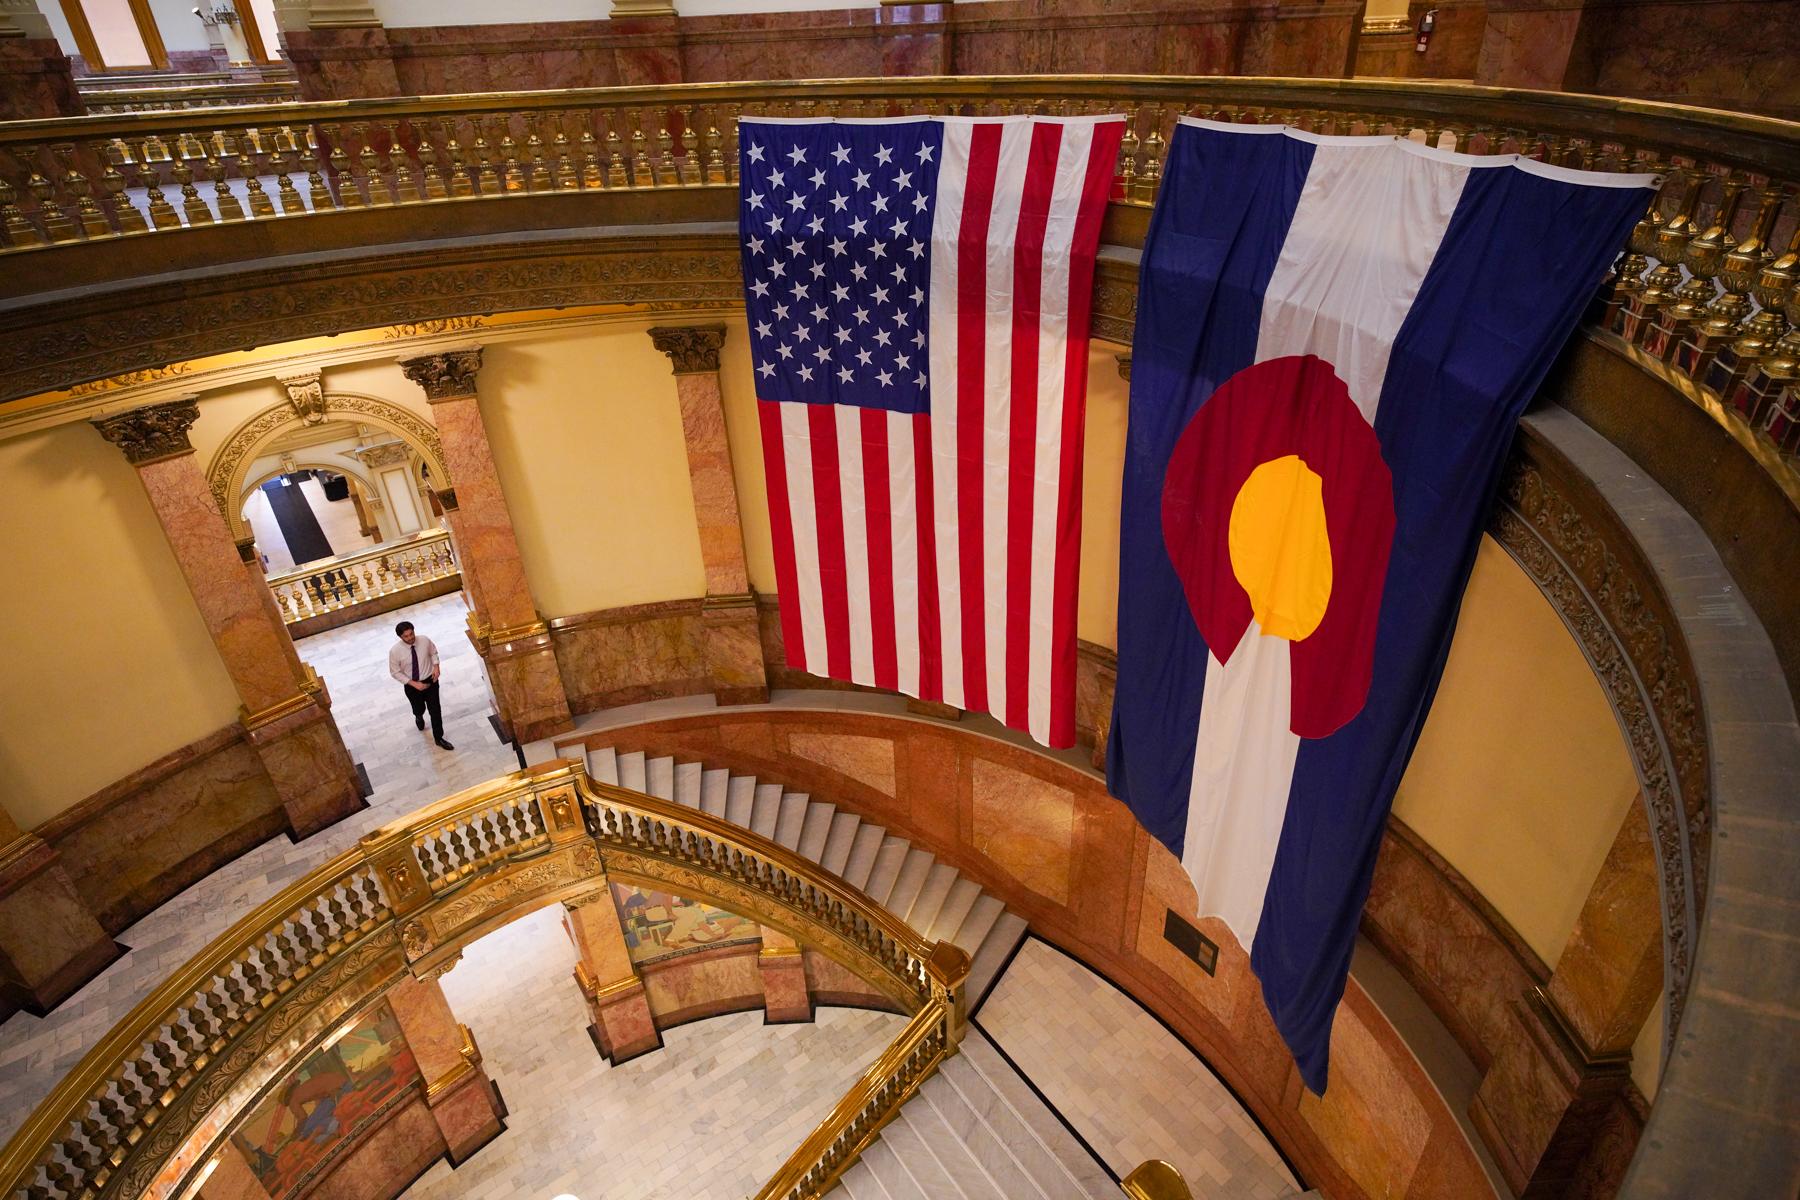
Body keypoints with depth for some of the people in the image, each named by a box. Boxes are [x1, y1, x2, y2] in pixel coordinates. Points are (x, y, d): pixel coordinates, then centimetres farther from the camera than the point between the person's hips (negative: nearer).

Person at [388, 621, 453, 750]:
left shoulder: (425, 641, -18)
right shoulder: (395, 651, -24)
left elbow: (433, 653, 3)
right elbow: (395, 672, -14)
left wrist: (436, 667, -14)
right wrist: (414, 684, -20)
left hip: (430, 680, 1)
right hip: (412, 685, -1)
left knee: (435, 710, 7)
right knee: (419, 709, 23)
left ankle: (438, 738, 26)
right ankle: (419, 717, 63)